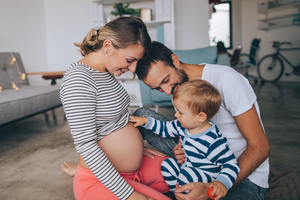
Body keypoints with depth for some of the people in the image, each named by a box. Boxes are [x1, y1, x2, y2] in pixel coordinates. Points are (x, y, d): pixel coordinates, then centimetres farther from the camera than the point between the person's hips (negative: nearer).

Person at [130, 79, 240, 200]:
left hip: (207, 177, -8)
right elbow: (165, 128, 13)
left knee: (188, 175, -32)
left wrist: (223, 183, -39)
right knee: (167, 164, 0)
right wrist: (146, 121, 8)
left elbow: (231, 164, -23)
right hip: (187, 166, 8)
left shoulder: (213, 141, -28)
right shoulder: (184, 126, -4)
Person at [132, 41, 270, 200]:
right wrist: (183, 148, -14)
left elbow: (260, 148, -23)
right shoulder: (176, 86, -2)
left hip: (245, 177, -5)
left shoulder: (227, 80, -24)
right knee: (143, 115, -5)